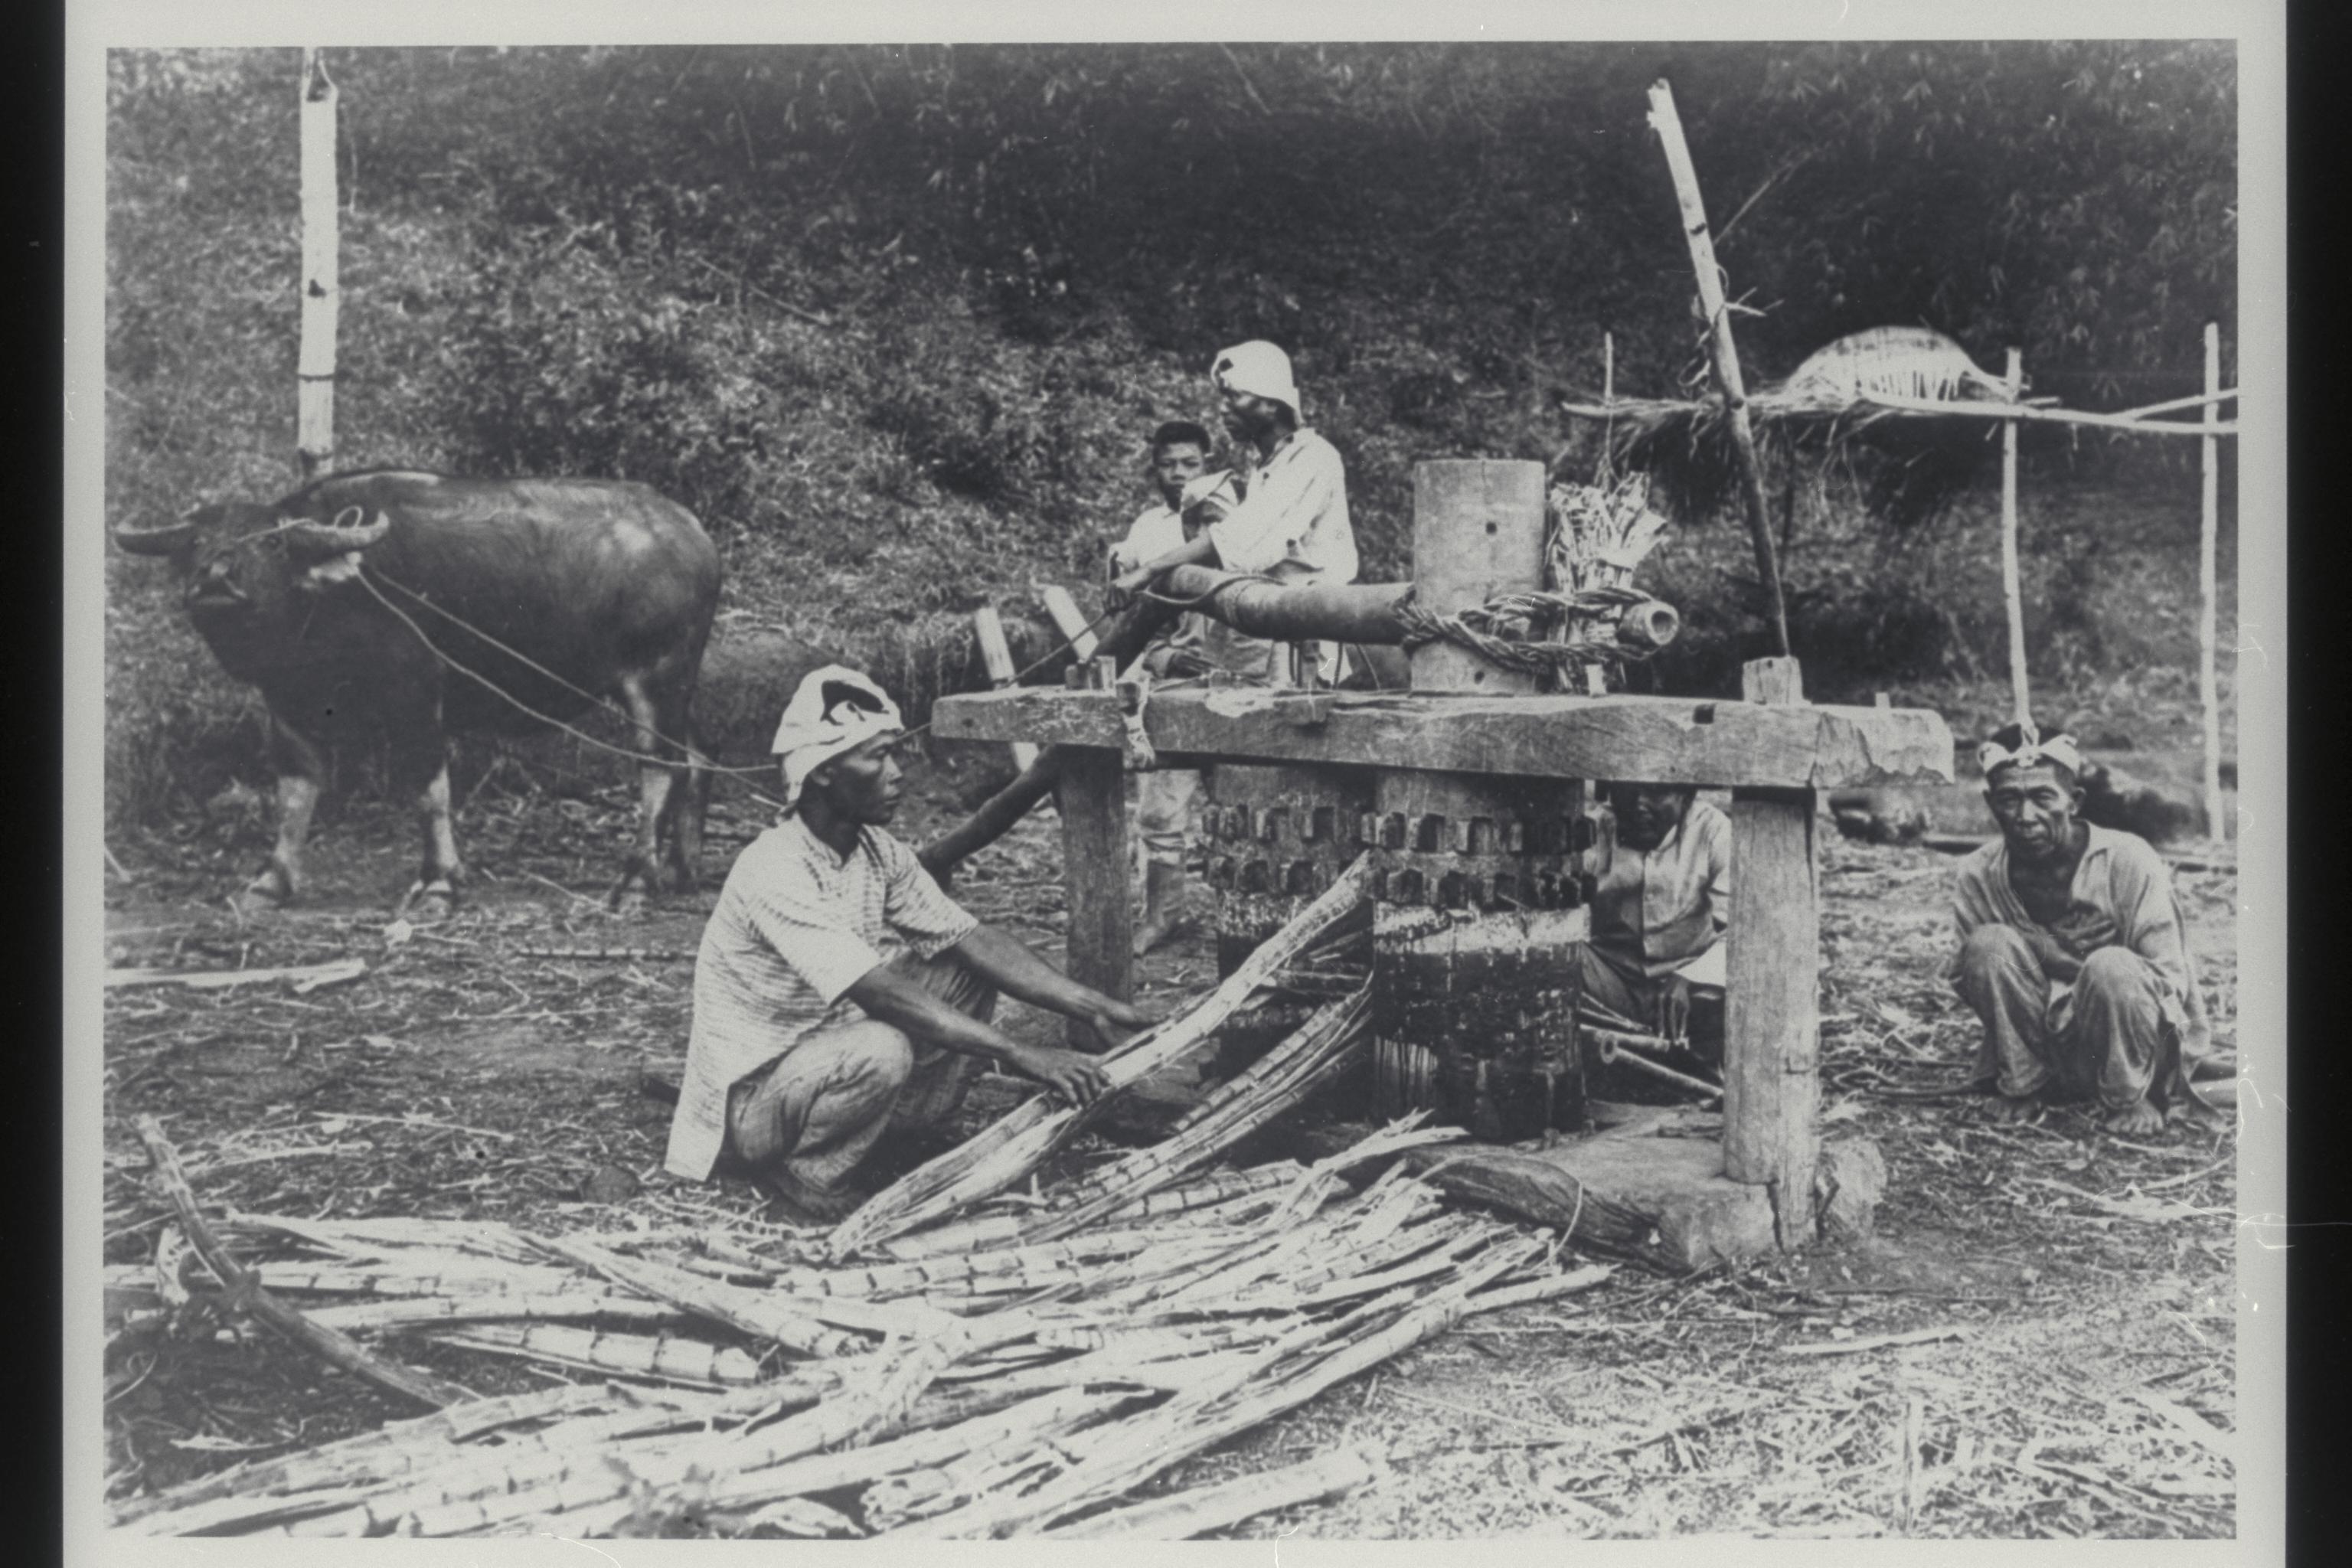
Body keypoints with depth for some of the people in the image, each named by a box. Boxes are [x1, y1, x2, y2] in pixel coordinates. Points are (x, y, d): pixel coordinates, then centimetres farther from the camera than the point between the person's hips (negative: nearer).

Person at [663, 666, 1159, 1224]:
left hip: (826, 1061, 8)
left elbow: (971, 937, -6)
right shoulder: (774, 871, -27)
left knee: (966, 977, -3)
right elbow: (879, 993, -35)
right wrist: (1021, 1054, -37)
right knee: (880, 1049, -35)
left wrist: (1092, 1007, -16)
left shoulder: (878, 852, -1)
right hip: (749, 1098, -8)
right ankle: (804, 1183, -10)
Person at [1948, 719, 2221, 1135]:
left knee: (2111, 967, -34)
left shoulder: (2127, 863, -18)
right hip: (2043, 1047, 2)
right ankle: (2021, 1085, -6)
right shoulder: (1976, 878, -10)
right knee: (1989, 944, -23)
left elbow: (2170, 982, -16)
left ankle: (2129, 1098, -9)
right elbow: (1970, 978, -5)